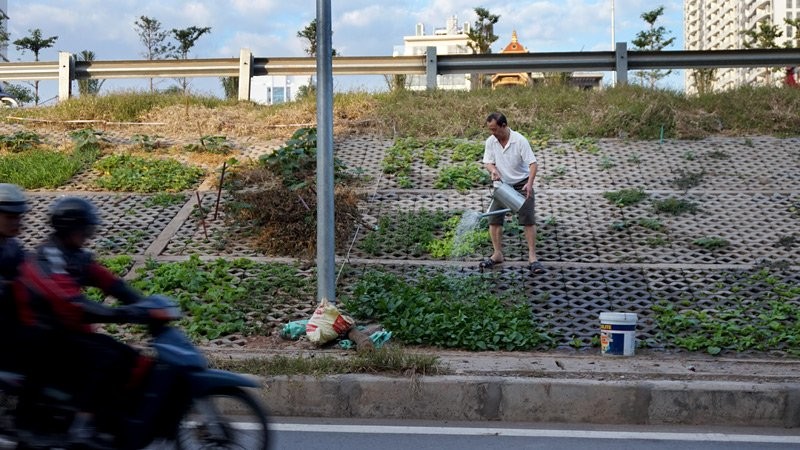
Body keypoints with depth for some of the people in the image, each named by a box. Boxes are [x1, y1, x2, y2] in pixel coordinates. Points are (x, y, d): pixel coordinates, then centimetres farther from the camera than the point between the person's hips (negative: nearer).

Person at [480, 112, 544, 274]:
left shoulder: (520, 140, -20)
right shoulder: (490, 142, -6)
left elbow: (533, 163, -21)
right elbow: (488, 162, 1)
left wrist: (529, 183, -36)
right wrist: (493, 170, -24)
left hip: (522, 184, -4)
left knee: (528, 219, -10)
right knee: (494, 219, 0)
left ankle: (532, 256, -7)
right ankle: (498, 254, 13)